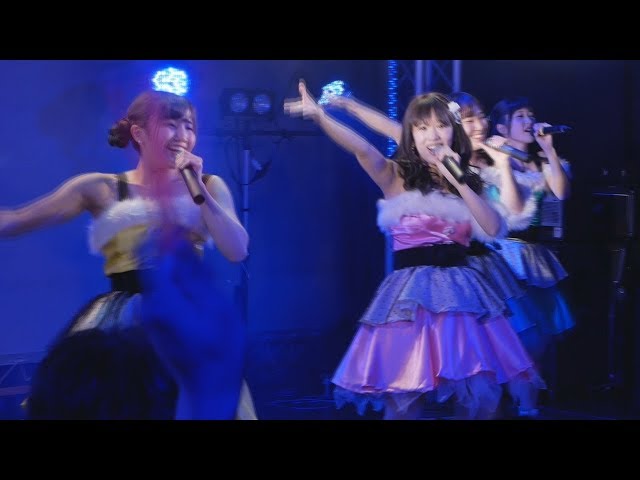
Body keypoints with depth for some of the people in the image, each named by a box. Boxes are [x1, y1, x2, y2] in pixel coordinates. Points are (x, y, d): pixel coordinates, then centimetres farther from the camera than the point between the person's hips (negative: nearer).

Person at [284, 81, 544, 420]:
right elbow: (363, 150, -18)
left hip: (461, 294, 3)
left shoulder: (465, 182, 13)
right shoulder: (397, 176, 2)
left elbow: (493, 229, -2)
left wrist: (457, 180, -8)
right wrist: (318, 116, -36)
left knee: (481, 397, -1)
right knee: (402, 399, -5)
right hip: (410, 296, -3)